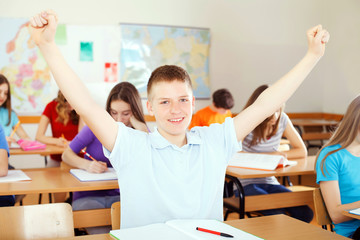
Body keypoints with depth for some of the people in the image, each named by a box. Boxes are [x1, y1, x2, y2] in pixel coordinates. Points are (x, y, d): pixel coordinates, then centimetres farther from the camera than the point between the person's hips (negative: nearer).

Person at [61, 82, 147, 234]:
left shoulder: (140, 132, 2)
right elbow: (66, 154, 2)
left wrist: (142, 129, -18)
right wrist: (87, 165, -19)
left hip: (120, 196, 2)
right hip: (88, 196, -1)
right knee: (104, 235, -30)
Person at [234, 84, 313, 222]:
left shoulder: (282, 120, 2)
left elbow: (302, 151, 7)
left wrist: (278, 155, -11)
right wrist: (267, 156, -21)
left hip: (270, 183, 5)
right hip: (245, 185, -5)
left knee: (305, 214, -17)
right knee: (276, 213, -30)